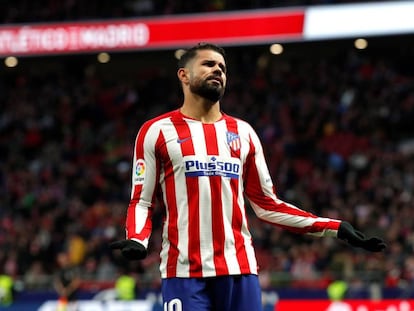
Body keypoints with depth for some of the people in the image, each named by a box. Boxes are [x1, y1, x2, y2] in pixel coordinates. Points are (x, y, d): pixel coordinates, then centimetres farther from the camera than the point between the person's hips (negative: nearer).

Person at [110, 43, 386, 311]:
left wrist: (335, 228, 9)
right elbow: (142, 201, 3)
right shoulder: (157, 132, 5)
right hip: (184, 271, -4)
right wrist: (137, 240, -19)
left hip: (239, 268, 4)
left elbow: (267, 204, 17)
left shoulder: (243, 133, 17)